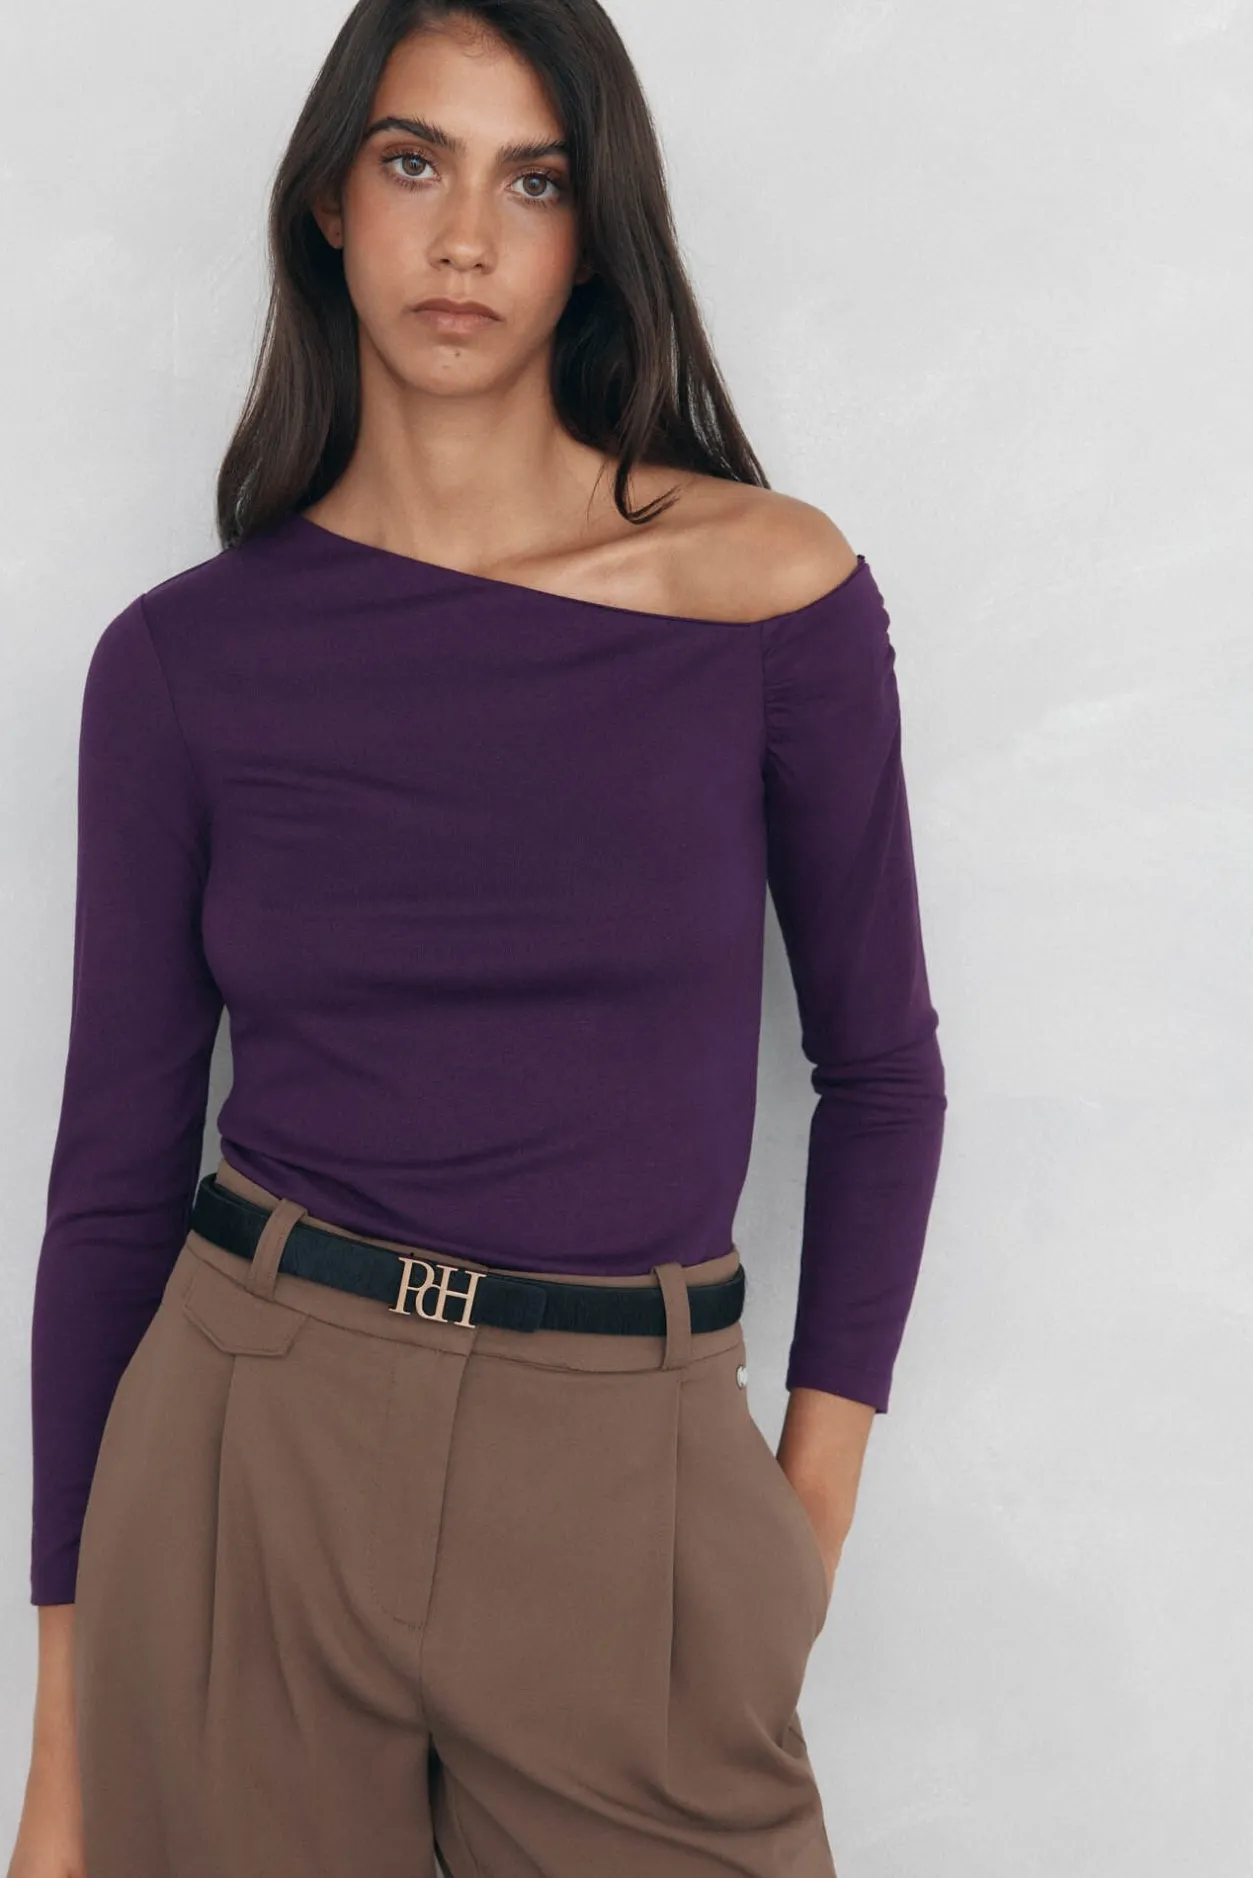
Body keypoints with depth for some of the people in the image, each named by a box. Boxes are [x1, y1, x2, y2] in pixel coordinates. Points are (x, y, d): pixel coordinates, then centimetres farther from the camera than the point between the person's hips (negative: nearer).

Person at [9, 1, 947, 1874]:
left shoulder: (777, 590, -4)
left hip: (631, 1490, 0)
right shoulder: (187, 656, -2)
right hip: (251, 1451, 1)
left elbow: (879, 1067, 5)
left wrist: (812, 1513, -1)